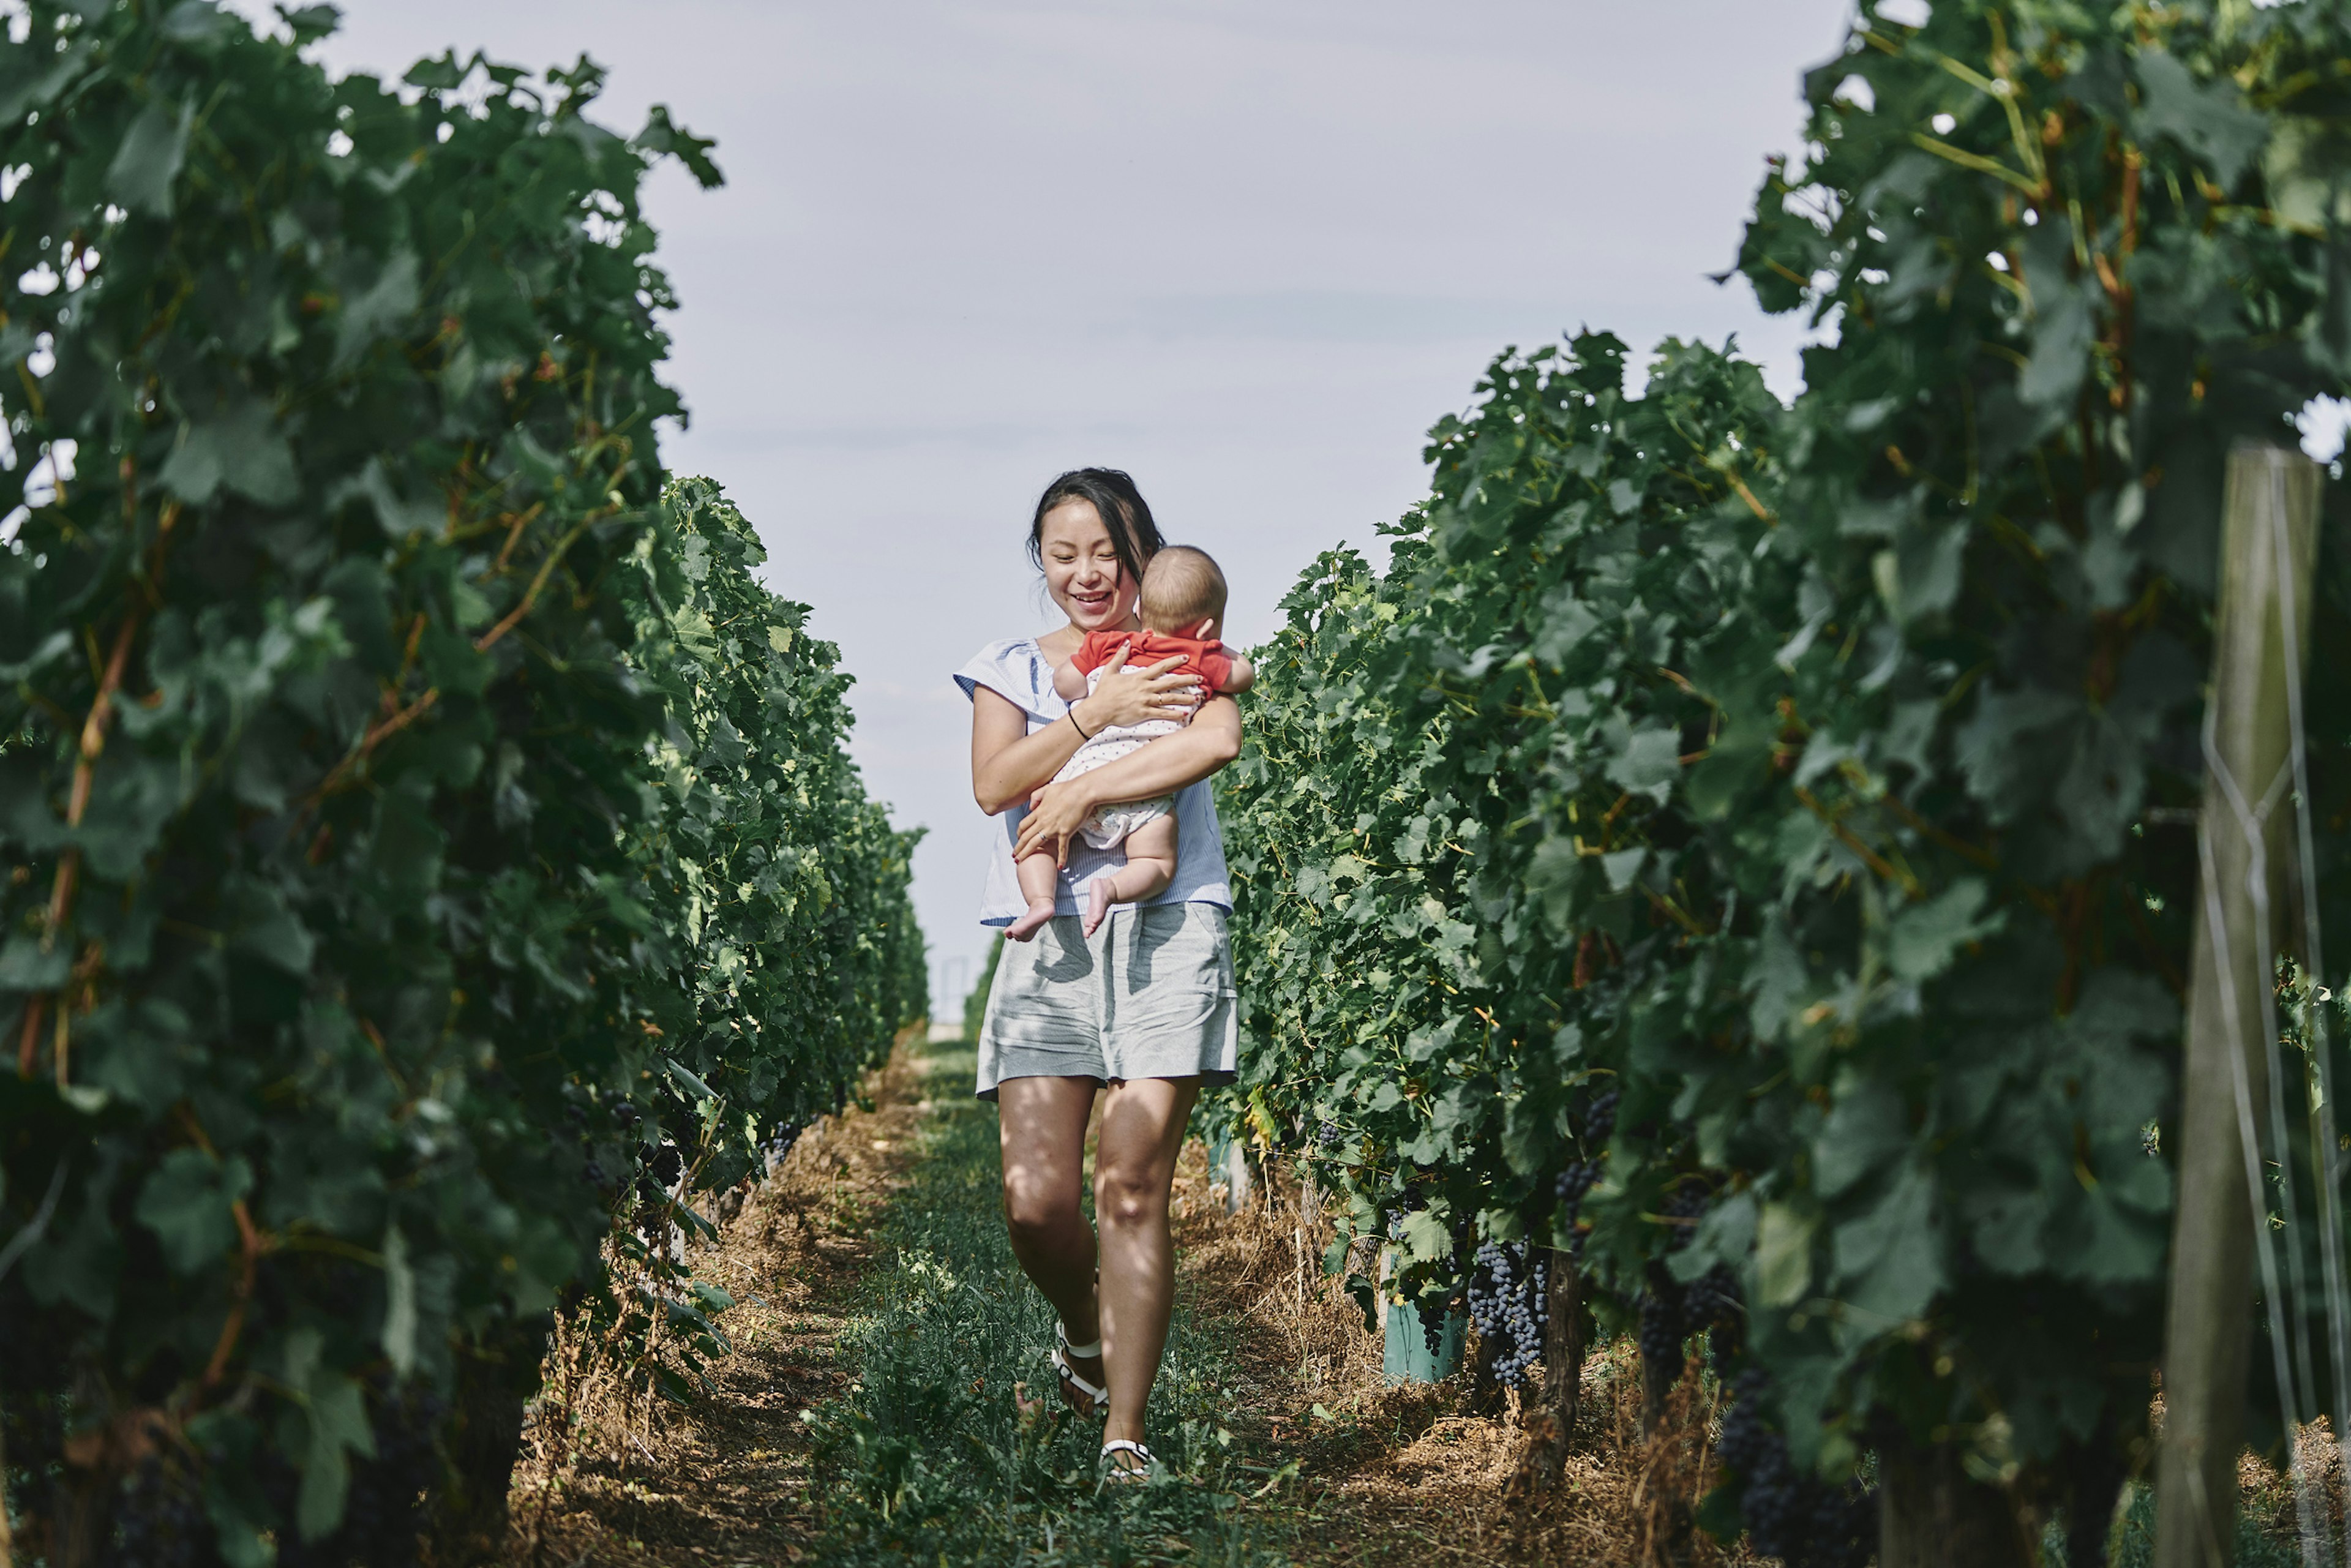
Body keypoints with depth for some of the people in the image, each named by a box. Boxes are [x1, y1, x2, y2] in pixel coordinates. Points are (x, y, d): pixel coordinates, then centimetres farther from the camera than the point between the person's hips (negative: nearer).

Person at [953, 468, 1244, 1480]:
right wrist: (1098, 710, -9)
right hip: (1051, 941, 2)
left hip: (1164, 932, -2)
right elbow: (994, 783, 0)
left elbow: (1219, 740, -10)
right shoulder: (1012, 667, 17)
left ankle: (1124, 1435, -4)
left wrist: (1081, 795, -10)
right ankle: (1082, 1325, 25)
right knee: (1035, 1199, -9)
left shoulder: (1181, 653, 12)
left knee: (1134, 1185, -9)